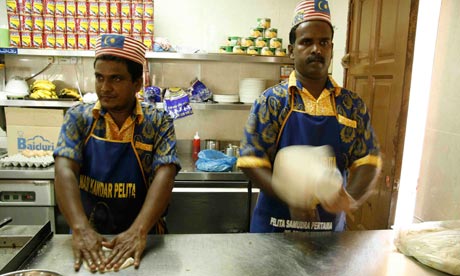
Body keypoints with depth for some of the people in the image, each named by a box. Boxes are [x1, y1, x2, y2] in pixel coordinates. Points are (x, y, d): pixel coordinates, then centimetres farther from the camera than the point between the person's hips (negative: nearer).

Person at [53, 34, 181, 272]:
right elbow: (64, 171, -12)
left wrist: (139, 231, -29)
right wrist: (80, 228, -26)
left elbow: (164, 175, -16)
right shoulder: (78, 117, -1)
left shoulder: (158, 122, -6)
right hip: (87, 234, 1)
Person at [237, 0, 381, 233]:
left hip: (330, 225, 3)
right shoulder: (271, 101, -7)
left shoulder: (353, 105, 1)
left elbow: (367, 161, 0)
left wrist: (351, 199, -19)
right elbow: (251, 161, -11)